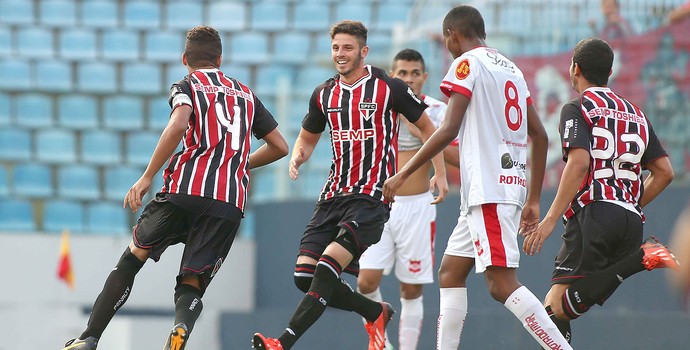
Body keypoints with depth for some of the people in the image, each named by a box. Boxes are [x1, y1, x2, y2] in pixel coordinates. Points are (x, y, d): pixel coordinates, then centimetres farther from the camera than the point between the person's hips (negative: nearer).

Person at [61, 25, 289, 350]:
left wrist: (146, 177, -10)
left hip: (185, 190, -3)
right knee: (191, 285, 4)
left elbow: (179, 125, -12)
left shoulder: (186, 87, 10)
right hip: (230, 203, 3)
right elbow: (280, 147, 25)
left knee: (132, 259, 16)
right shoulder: (246, 95, 24)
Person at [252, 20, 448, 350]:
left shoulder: (389, 88, -3)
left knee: (327, 267, -22)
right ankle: (376, 313, 19)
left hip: (371, 196, -6)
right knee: (305, 274, -4)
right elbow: (307, 138, 25)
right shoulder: (324, 94, 11)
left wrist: (440, 173, 3)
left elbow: (427, 127, 9)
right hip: (334, 195, 6)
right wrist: (297, 157, 2)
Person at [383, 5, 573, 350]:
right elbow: (540, 136, 19)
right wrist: (533, 201, 22)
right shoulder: (511, 68, 19)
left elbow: (449, 130, -15)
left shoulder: (467, 63, -5)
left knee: (502, 284, -13)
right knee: (450, 272, 14)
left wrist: (403, 174, -10)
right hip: (510, 185, 9)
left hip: (488, 189, -9)